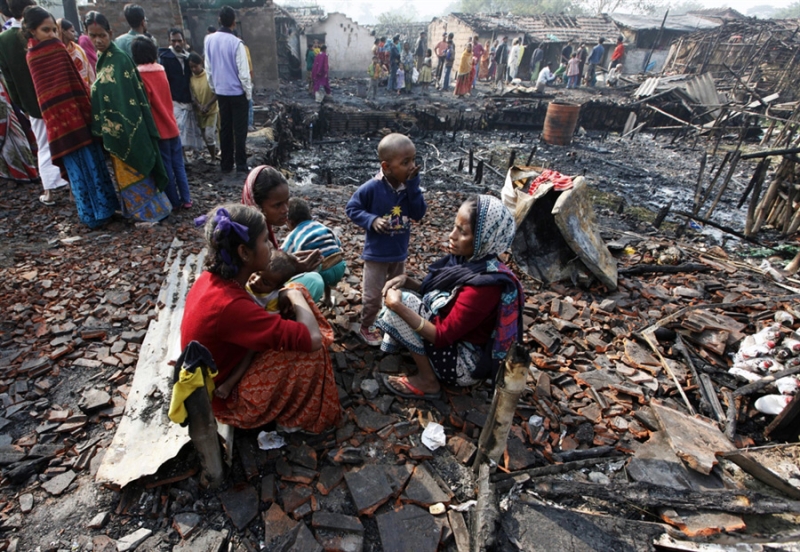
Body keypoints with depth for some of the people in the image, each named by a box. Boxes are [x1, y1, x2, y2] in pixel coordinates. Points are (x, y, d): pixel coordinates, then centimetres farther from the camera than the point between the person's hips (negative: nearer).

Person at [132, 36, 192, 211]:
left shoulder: (140, 75, -13)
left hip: (158, 129, -5)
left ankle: (174, 202, 10)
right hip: (172, 126, 5)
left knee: (166, 168, 3)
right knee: (178, 165, 10)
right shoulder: (161, 70, 6)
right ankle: (186, 199, 12)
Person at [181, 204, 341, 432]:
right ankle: (297, 418, 5)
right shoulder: (229, 305, -36)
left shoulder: (212, 279, -9)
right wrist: (296, 296, -17)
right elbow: (312, 338, -35)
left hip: (223, 371, 9)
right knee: (312, 351, -20)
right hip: (229, 399, -8)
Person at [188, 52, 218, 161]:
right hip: (199, 112, 4)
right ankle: (213, 156, 24)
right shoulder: (191, 78, -2)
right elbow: (192, 96, -2)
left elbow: (216, 93, -12)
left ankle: (214, 159, 2)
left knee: (209, 135, -10)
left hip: (212, 110, -4)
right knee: (205, 136, 10)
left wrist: (207, 105, -21)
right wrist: (199, 106, -20)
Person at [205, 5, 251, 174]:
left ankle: (225, 164, 15)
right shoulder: (236, 42, -15)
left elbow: (208, 68, 7)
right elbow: (243, 72, -15)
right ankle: (241, 164, 2)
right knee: (239, 129, 1)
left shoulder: (209, 40, 2)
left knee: (225, 128, 11)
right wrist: (249, 92, -3)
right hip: (237, 92, -5)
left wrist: (213, 88, 18)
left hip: (221, 92, 5)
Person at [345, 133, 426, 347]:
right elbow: (351, 208, -12)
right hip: (376, 253, -5)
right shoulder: (372, 187, -21)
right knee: (372, 296, 7)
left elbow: (419, 214, -15)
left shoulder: (408, 186, -8)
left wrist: (413, 186, -23)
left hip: (400, 252, 5)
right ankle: (366, 328, 31)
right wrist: (372, 220, -27)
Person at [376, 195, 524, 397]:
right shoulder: (465, 261, -4)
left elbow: (442, 335, -28)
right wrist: (406, 281, -8)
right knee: (399, 295, 1)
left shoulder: (484, 284, -30)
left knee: (399, 303, -18)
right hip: (453, 337, 8)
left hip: (464, 363, -8)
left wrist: (398, 306, -25)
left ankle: (427, 381, -6)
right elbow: (431, 292, 10)